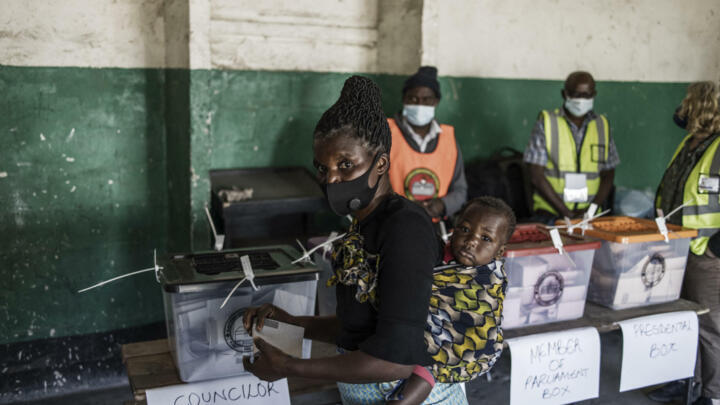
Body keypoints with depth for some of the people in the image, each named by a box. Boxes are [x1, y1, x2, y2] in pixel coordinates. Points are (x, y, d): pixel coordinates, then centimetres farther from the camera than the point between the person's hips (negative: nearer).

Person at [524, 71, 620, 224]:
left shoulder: (602, 125, 12)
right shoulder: (546, 122, 1)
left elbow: (608, 176, 14)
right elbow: (536, 176, -5)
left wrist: (592, 208, -4)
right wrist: (566, 212, -10)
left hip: (589, 216, 3)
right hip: (549, 214, -3)